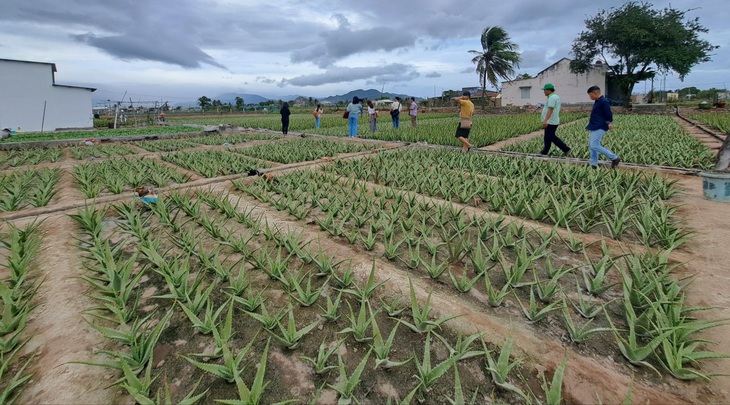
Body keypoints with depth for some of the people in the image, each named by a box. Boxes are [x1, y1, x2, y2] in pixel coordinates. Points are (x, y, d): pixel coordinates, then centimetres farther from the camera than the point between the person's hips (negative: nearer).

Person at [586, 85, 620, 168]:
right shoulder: (597, 101, 14)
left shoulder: (604, 101, -15)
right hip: (594, 127, 10)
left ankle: (614, 158, -4)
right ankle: (593, 164, 18)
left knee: (594, 146, -15)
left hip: (599, 128, -10)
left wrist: (609, 123, -23)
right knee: (591, 145, 11)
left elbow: (608, 114, -17)